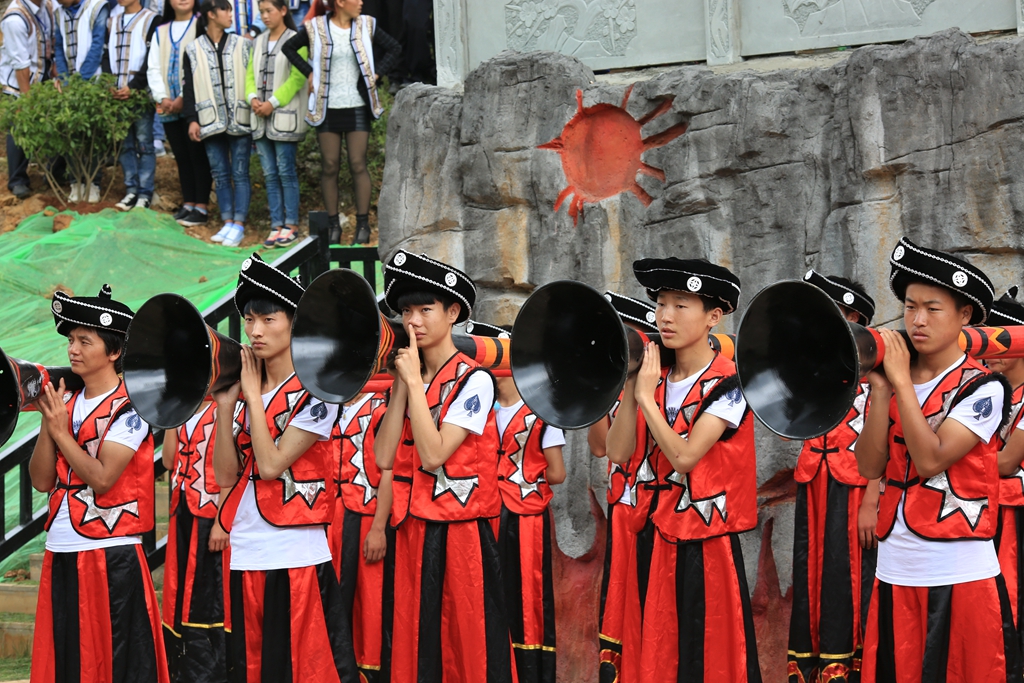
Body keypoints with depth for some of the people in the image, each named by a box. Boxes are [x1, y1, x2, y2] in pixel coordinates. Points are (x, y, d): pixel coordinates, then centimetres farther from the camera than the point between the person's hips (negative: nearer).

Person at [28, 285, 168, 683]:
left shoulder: (130, 407, -8)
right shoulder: (67, 404, 12)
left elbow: (102, 478, -18)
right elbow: (42, 480, 7)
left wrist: (61, 430, -12)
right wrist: (48, 421, -4)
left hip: (112, 556, -7)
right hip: (60, 555, 7)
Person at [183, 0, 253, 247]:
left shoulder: (242, 45, 5)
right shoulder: (194, 50, 6)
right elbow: (188, 87, 5)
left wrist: (257, 114, 0)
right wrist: (192, 119, -3)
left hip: (240, 121, -1)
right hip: (212, 122, 1)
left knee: (240, 173, -3)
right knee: (220, 174, 6)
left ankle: (239, 225, -2)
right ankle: (227, 223, 12)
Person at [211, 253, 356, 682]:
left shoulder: (315, 391, -5)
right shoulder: (245, 390, 13)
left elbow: (272, 464, -15)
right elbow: (226, 476, 7)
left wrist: (253, 395, -7)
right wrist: (226, 403, -1)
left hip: (297, 560, -6)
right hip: (245, 558, 6)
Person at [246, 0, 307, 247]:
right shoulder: (258, 42, 15)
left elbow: (297, 78, -12)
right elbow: (250, 74, 15)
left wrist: (273, 103, -15)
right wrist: (253, 97, -5)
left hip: (285, 117, -6)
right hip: (261, 118, 6)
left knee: (286, 171, -5)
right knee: (270, 174, 5)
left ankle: (291, 225, 1)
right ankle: (276, 225, 8)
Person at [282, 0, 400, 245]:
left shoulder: (366, 26, 4)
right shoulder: (317, 28, 0)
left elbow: (394, 48, 14)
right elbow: (289, 47, 12)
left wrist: (376, 73, 3)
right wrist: (308, 72, 1)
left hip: (358, 107, 0)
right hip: (327, 107, 0)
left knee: (358, 164, -4)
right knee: (329, 166, 1)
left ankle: (363, 224, 0)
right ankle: (333, 225, 7)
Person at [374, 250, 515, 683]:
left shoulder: (474, 380, -8)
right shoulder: (408, 380, 12)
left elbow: (434, 454, -18)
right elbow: (384, 457, 1)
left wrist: (415, 380, -13)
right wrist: (402, 384, -1)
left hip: (461, 533, -6)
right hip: (414, 530, 6)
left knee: (470, 645, -5)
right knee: (415, 645, 8)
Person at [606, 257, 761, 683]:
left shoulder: (727, 385, -11)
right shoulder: (654, 378, 8)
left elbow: (684, 456, -20)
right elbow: (618, 453, 1)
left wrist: (647, 396, -15)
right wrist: (631, 387, -6)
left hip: (703, 549, -6)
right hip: (654, 540, 6)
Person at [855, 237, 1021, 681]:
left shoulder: (984, 388, -6)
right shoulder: (894, 383, 10)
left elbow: (930, 460, -17)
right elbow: (869, 467, 1)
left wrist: (902, 382, -12)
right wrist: (880, 388, -6)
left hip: (962, 576, -5)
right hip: (894, 574, 5)